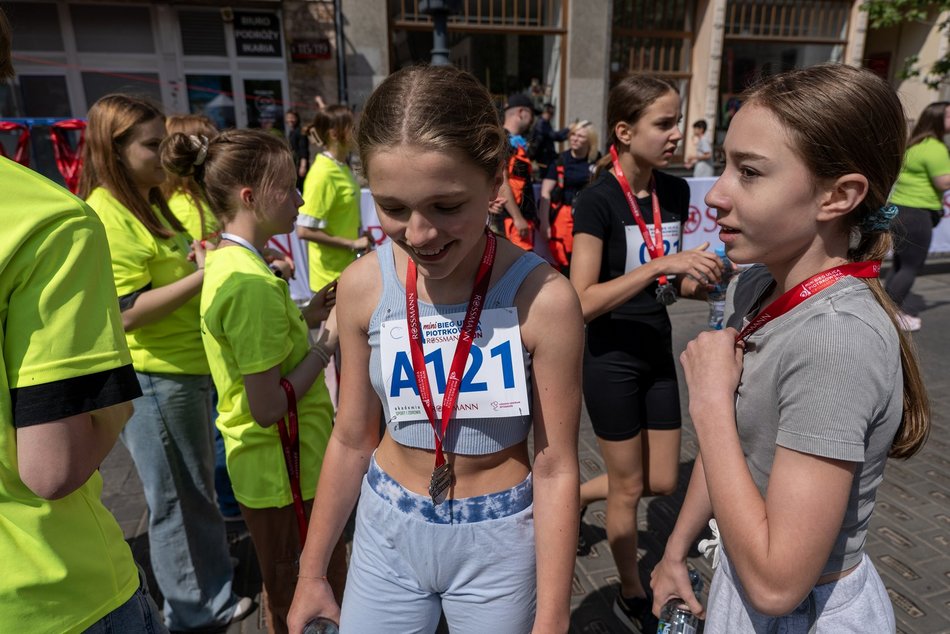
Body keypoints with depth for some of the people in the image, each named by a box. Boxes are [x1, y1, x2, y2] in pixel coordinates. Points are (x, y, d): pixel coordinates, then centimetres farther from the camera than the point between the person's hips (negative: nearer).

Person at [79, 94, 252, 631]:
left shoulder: (148, 204, 12)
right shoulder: (107, 216, -19)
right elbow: (127, 311, -25)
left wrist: (204, 258, 3)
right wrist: (203, 275, -26)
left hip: (187, 367, 9)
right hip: (155, 378, -9)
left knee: (195, 486, 23)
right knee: (178, 496, 8)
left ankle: (211, 566, 43)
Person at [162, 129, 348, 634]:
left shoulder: (226, 262, 4)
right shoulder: (253, 283, -26)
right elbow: (268, 408, -26)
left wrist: (305, 318, 2)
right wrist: (329, 341, -17)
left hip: (263, 464, 9)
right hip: (286, 472, -9)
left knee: (286, 591, 28)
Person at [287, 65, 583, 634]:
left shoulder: (542, 298, -23)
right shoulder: (363, 287, -13)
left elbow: (556, 468, -14)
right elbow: (352, 440, -2)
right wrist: (312, 571, 8)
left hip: (499, 543, -2)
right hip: (387, 530, 3)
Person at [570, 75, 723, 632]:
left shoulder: (676, 191, 1)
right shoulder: (597, 201, -18)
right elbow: (582, 302, -26)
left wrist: (698, 282, -9)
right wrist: (661, 265, -31)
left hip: (658, 351, 7)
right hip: (612, 359, -6)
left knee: (662, 482, 16)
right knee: (628, 487, 11)